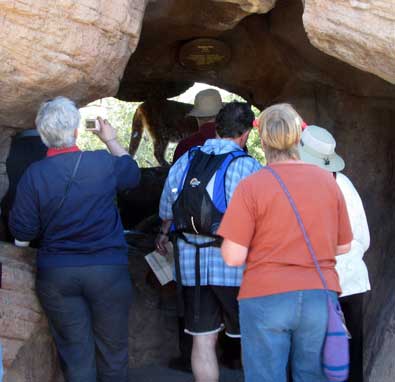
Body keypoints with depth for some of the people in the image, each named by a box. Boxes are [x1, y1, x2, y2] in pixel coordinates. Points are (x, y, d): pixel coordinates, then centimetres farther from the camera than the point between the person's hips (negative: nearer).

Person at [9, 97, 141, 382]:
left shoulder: (34, 174, -10)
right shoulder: (104, 163, -9)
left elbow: (22, 232, -6)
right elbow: (133, 173, 14)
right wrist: (112, 140, 27)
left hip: (56, 274, 1)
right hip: (108, 270, 0)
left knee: (75, 351, 10)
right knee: (112, 348, 14)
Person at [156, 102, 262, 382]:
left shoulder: (185, 161, 8)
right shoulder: (248, 166, -8)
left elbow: (167, 210, 19)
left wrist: (165, 235, 37)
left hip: (191, 264, 4)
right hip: (233, 265, -4)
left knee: (203, 338, 10)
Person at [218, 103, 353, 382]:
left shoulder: (251, 186, -9)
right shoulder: (327, 181, 2)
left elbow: (233, 257, -11)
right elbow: (343, 246, 9)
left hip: (266, 298, -3)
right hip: (320, 296, 3)